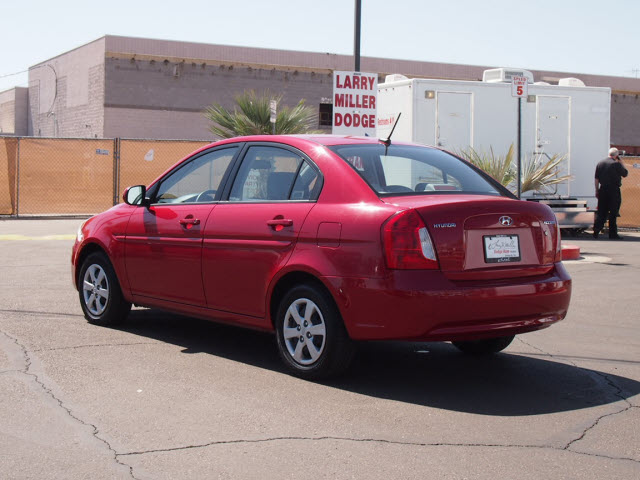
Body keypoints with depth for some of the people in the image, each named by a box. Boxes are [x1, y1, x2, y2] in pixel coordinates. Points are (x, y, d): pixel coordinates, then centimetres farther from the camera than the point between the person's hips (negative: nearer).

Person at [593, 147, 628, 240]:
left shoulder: (600, 164, 7)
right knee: (613, 213, 2)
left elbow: (596, 179, 10)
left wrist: (597, 190, 16)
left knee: (601, 212, 9)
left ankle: (596, 231, 0)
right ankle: (613, 234, 5)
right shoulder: (617, 164, -10)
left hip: (603, 190, 5)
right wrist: (621, 163, 10)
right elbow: (625, 174, 3)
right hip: (614, 190, -5)